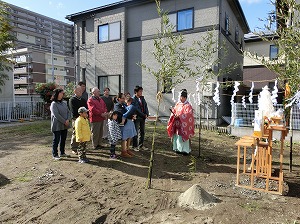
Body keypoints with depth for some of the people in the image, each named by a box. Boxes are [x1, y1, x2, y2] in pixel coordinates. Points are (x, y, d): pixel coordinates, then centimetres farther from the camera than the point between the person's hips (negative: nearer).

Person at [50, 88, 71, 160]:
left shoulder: (64, 103, 11)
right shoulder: (53, 104, -10)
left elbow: (68, 112, 9)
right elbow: (56, 115, -17)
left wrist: (67, 120, -7)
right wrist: (64, 121, -15)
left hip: (64, 125, 7)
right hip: (57, 126, -7)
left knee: (63, 139, 14)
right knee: (56, 140, 1)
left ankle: (62, 153, 27)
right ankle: (55, 155, 11)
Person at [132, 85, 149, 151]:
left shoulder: (142, 98, 11)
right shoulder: (133, 99, -10)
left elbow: (145, 106, 11)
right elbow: (136, 109, -16)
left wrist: (147, 114, -4)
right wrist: (143, 115, -16)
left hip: (143, 117, 7)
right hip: (137, 118, -7)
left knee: (142, 132, 12)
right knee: (136, 132, 2)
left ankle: (141, 145, 24)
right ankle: (135, 146, 13)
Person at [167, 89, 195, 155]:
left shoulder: (188, 105, -7)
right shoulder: (178, 104, 13)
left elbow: (187, 114, -17)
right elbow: (174, 111, 13)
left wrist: (179, 116, -25)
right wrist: (174, 114, -10)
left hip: (184, 125, -6)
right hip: (177, 124, 6)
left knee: (183, 136, -5)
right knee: (177, 136, 8)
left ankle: (185, 150, 4)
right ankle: (178, 149, 18)